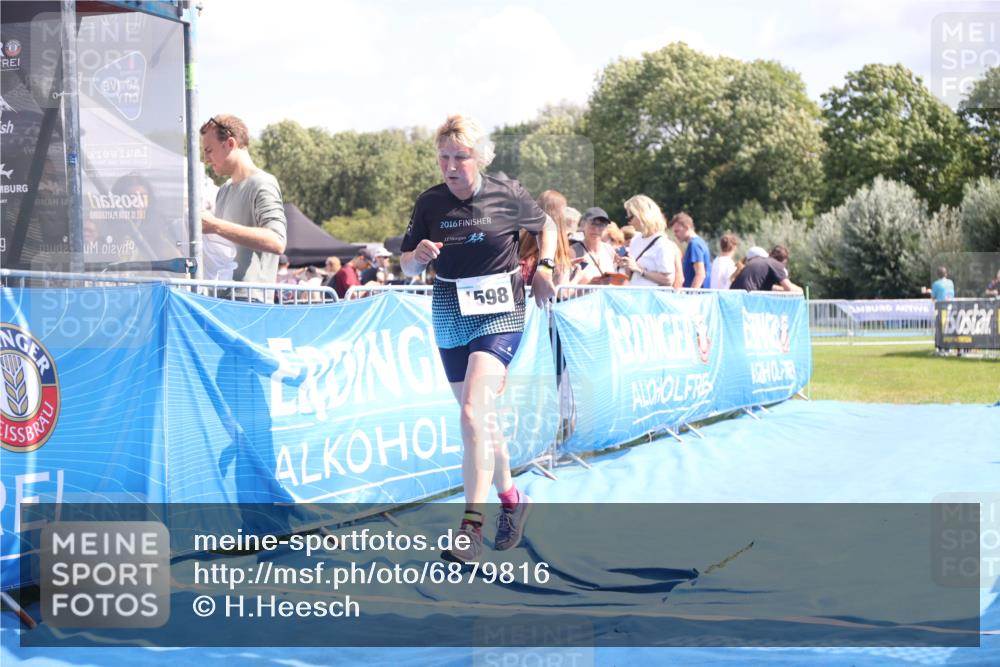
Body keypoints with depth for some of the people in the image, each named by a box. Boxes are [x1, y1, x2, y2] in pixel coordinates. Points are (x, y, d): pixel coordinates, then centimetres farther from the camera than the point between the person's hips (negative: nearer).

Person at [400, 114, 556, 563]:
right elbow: (407, 268, 5)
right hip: (450, 319, 4)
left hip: (499, 315, -4)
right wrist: (418, 255, -16)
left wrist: (543, 266, 0)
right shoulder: (430, 203, 0)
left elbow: (546, 226, 15)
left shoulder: (507, 196, -5)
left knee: (473, 415, -20)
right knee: (481, 421, 14)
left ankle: (471, 527, -19)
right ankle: (511, 498, 37)